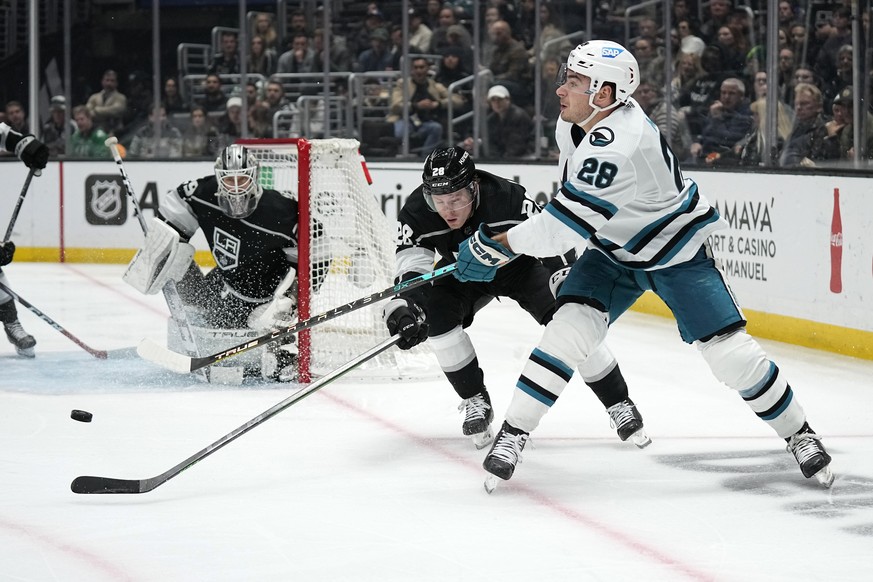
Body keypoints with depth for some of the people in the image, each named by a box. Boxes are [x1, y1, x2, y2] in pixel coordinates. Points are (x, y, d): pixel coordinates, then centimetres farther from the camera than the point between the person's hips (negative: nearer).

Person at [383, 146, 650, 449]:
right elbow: (410, 269, -31)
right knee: (435, 314, -24)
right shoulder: (416, 213, -30)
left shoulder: (507, 197, -37)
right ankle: (476, 402, -4)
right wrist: (401, 308, -49)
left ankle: (619, 404, -3)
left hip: (519, 264, -2)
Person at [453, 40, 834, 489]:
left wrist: (494, 246, -29)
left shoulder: (618, 145, -37)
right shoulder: (574, 123, -9)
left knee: (729, 351, -8)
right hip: (612, 249, 7)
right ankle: (512, 434, -10)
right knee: (570, 328, -15)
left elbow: (563, 226, -36)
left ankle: (798, 433, 12)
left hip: (676, 251, -7)